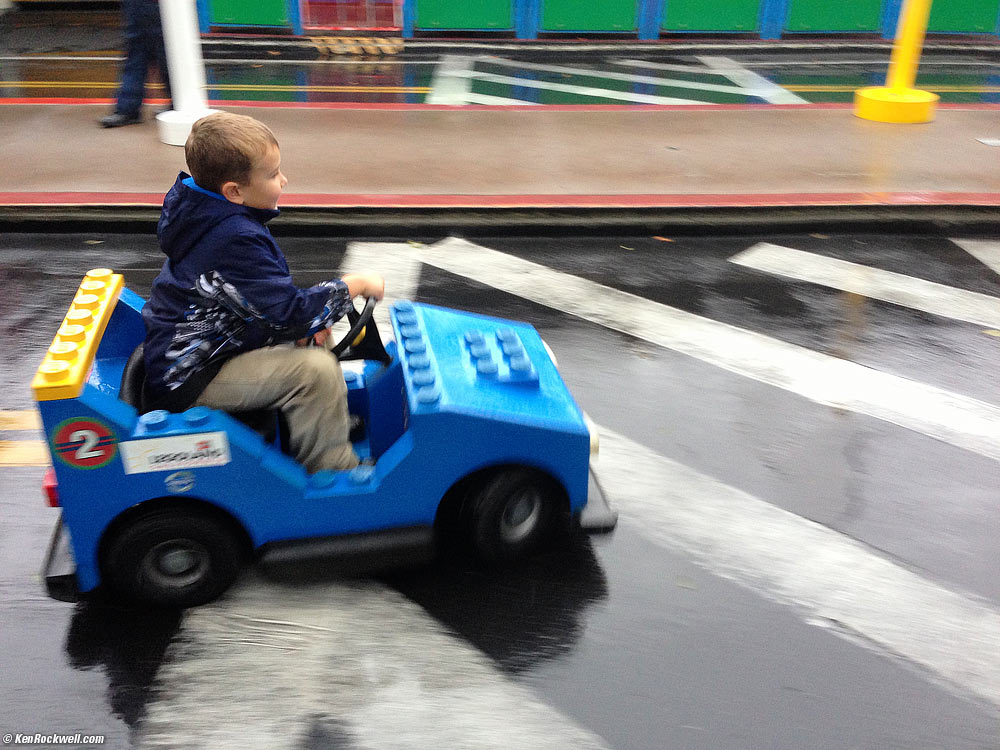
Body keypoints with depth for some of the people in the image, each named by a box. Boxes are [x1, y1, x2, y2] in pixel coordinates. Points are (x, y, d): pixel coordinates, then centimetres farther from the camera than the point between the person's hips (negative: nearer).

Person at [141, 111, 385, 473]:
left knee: (312, 340, 16)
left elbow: (269, 294, 14)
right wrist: (356, 284, -15)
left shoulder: (214, 215, 2)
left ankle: (332, 424, 24)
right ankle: (335, 473, -7)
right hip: (186, 380, -11)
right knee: (316, 370, -22)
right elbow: (293, 313, -28)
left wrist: (305, 320, -2)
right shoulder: (236, 240, -29)